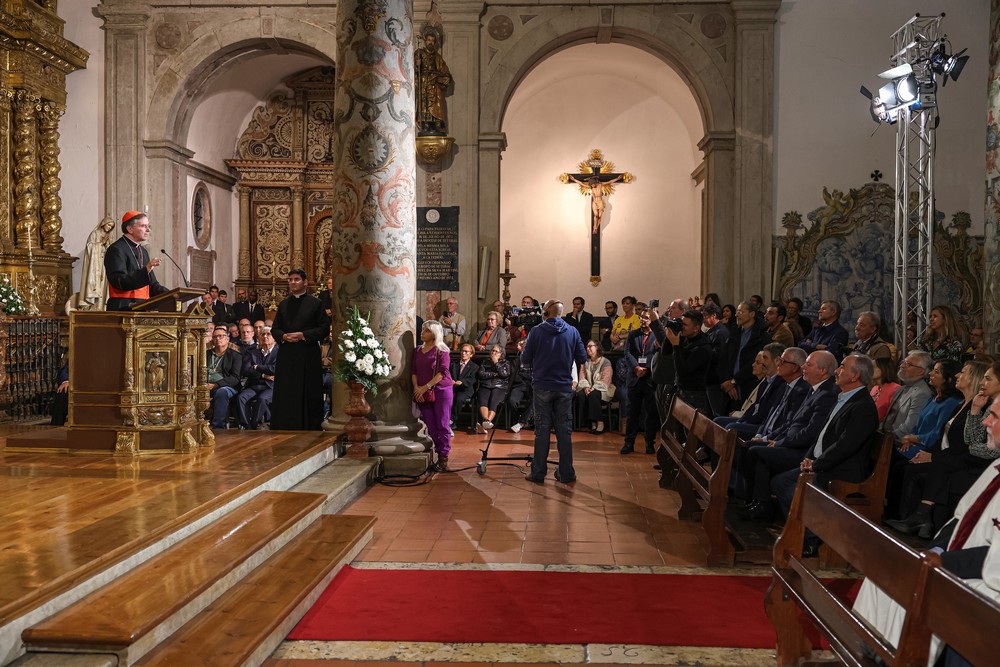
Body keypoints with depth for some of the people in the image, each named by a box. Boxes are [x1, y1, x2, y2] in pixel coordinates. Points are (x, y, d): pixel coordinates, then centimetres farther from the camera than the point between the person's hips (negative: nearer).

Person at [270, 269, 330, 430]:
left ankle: (309, 428, 8)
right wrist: (283, 336, -7)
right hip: (286, 355, 4)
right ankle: (285, 429, 10)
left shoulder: (315, 303, 1)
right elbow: (274, 328, 15)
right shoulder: (283, 304, 13)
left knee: (307, 395, 0)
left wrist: (303, 335, -14)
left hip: (308, 356, -3)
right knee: (285, 394, 3)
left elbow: (325, 328, -4)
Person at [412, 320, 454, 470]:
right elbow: (413, 371, 9)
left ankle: (443, 459, -1)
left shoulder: (441, 350, -2)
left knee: (442, 425, -5)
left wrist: (425, 387, -16)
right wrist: (416, 387, -8)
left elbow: (442, 372, -11)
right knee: (430, 427, 4)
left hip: (441, 391, -4)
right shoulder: (417, 350, 13)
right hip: (422, 393, 4)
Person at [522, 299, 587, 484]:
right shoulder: (572, 332, 0)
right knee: (564, 430, 8)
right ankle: (566, 473, 12)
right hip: (564, 387, 2)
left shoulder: (536, 331, -7)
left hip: (542, 387, -2)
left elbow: (525, 359, -4)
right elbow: (582, 358, 3)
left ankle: (538, 473, 8)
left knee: (542, 430, 4)